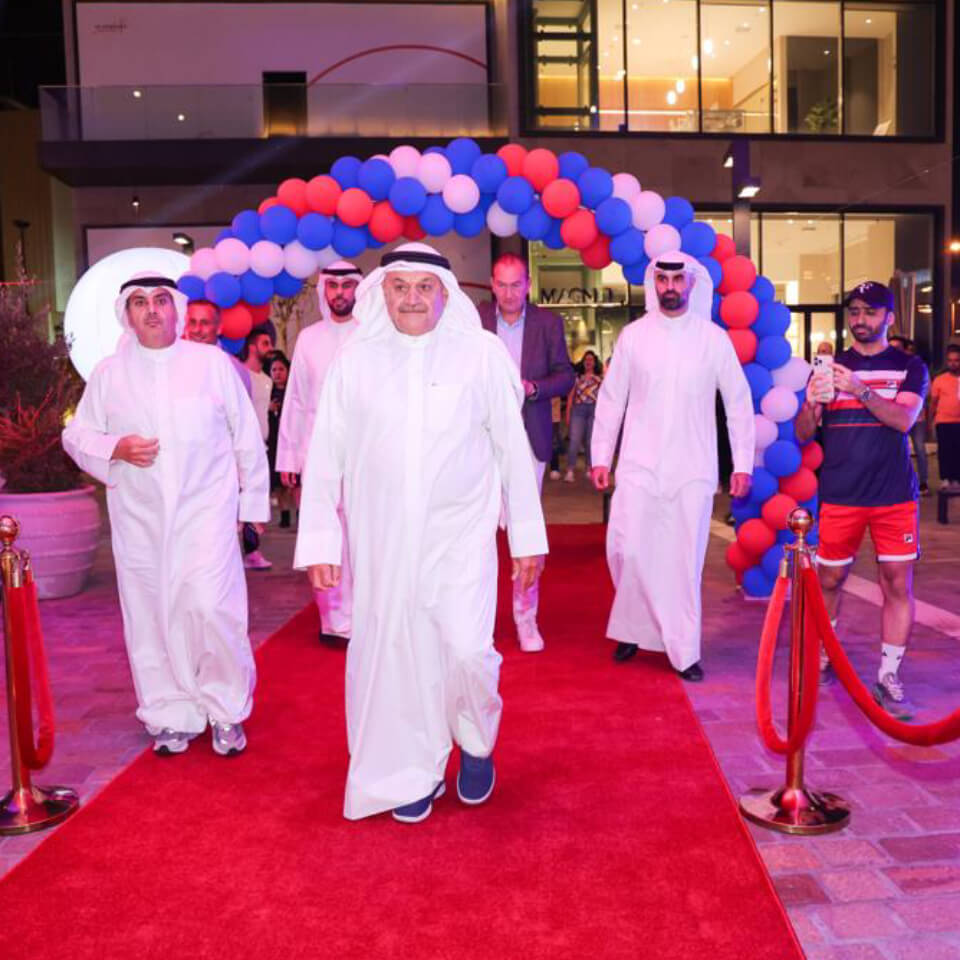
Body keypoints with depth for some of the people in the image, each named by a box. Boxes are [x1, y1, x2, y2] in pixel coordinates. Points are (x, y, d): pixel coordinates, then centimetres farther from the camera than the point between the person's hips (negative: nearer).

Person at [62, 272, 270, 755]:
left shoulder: (213, 362, 3)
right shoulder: (108, 373, 7)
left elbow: (246, 435, 7)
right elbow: (76, 435, 12)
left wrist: (253, 499, 8)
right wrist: (116, 449, -8)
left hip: (205, 511, -2)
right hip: (140, 517, 2)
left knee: (212, 608, -12)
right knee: (151, 617, 6)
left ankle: (226, 710, 10)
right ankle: (171, 715, 23)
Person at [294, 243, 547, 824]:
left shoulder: (483, 354, -1)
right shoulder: (354, 361, 1)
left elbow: (513, 448, 3)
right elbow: (326, 457, 4)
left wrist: (528, 536, 4)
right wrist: (320, 542, 0)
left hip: (461, 535, -1)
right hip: (382, 542, 2)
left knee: (468, 651, -12)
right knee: (398, 656, 7)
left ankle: (476, 742, 21)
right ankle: (416, 772, 30)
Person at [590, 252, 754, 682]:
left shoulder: (714, 338, 3)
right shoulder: (633, 335, 4)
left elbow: (739, 403, 7)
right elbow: (610, 400, 7)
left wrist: (743, 463, 3)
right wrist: (601, 457, 4)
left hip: (693, 469, 0)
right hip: (639, 465, 0)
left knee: (685, 561, 2)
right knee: (626, 550, -8)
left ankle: (684, 651, 14)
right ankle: (633, 627, 18)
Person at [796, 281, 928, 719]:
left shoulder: (909, 367, 6)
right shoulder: (830, 367, 10)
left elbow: (903, 419, -11)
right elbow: (803, 434, 4)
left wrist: (861, 391, -26)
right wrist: (811, 403, -18)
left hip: (894, 496, -1)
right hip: (839, 496, 1)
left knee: (898, 585, -2)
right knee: (828, 581, 6)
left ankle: (889, 678, 7)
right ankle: (822, 661, 23)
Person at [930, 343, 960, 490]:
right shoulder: (940, 380, 0)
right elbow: (933, 402, 5)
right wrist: (931, 420, 4)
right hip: (943, 422, -2)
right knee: (944, 450, -3)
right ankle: (945, 479, 1)